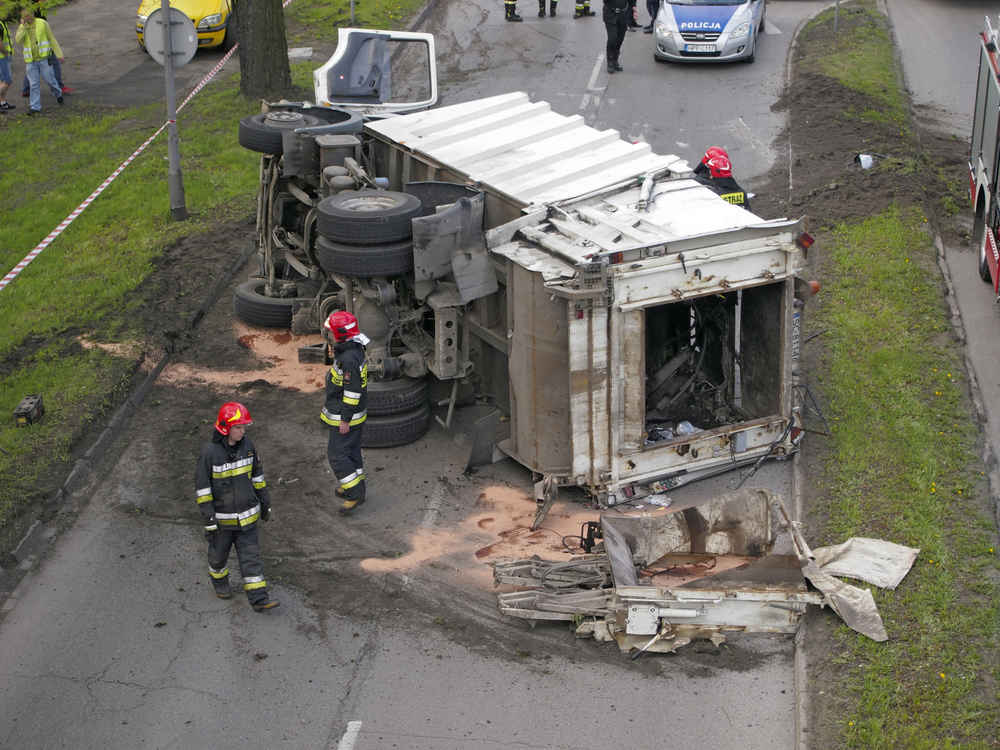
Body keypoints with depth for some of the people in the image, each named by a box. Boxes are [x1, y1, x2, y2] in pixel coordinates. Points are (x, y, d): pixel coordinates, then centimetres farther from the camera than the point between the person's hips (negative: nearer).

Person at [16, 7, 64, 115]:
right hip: (30, 61, 2)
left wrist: (59, 55, -1)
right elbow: (18, 40, -11)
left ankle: (58, 95, 31)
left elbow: (52, 39, 2)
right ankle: (35, 107, 5)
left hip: (43, 58, -2)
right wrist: (24, 27, -16)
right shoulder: (22, 27, 6)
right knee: (33, 85, 1)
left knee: (49, 79, 1)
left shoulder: (42, 23, -2)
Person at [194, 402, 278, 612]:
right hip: (222, 517, -3)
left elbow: (257, 475, 10)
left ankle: (258, 598, 3)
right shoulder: (210, 452, -18)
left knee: (251, 555, 1)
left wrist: (265, 502, 15)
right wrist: (209, 519, -16)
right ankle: (220, 583, 45)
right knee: (219, 553, 18)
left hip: (246, 516, 3)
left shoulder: (247, 445, -3)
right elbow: (202, 487, -14)